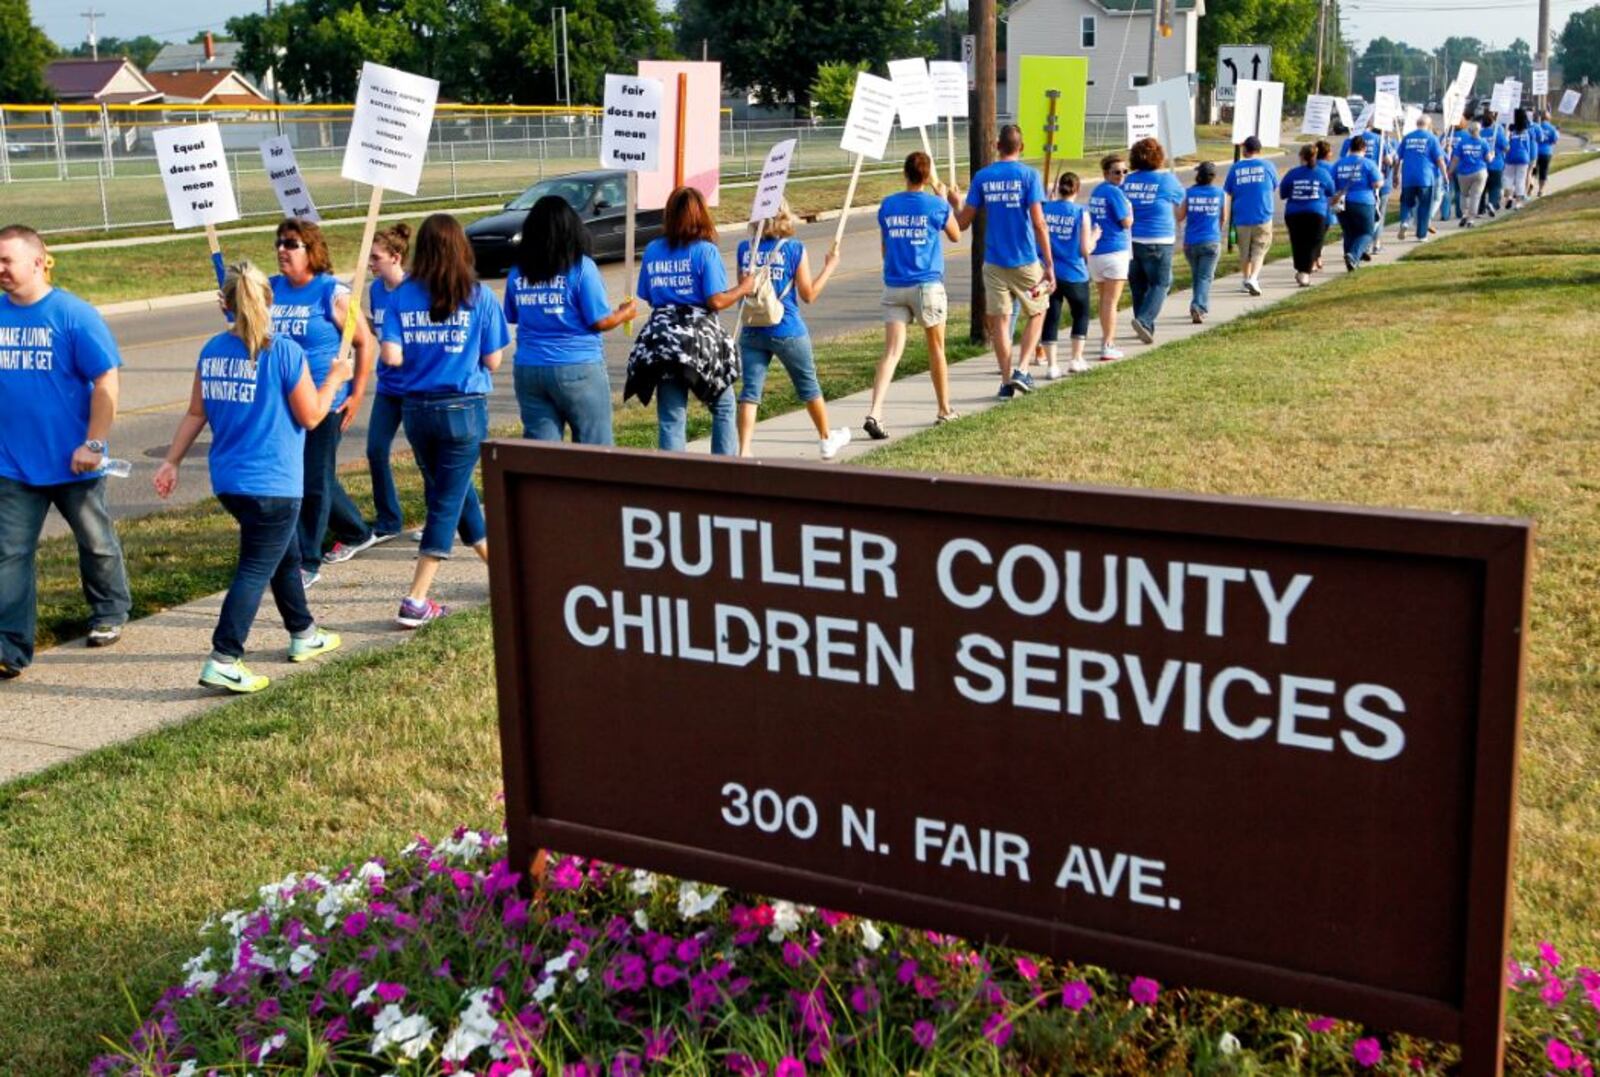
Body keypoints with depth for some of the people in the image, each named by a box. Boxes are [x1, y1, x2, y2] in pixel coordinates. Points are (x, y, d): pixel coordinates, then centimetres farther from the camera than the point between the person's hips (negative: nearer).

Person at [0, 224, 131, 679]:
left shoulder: (74, 314, -13)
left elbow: (106, 382, -13)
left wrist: (93, 445, -16)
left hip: (72, 463, -4)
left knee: (96, 543, 16)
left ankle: (110, 615, 38)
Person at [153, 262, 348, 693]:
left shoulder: (212, 350, 4)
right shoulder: (285, 352, -14)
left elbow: (196, 414, 7)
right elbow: (310, 416, -9)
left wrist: (171, 462, 15)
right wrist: (334, 379, 6)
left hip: (228, 480, 7)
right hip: (273, 483, -7)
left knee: (287, 555, 24)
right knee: (256, 570, -1)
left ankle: (304, 635, 38)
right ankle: (222, 661, -7)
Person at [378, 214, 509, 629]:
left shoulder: (402, 296, -1)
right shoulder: (478, 297, -7)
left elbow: (391, 356, -8)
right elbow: (493, 361, -5)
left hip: (418, 408, 3)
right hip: (464, 408, -3)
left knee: (448, 494, 20)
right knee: (447, 503, 2)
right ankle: (415, 602, -2)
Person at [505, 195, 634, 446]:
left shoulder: (517, 272, 4)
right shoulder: (581, 267, -10)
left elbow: (512, 318, 14)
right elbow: (599, 321, -9)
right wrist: (625, 313, 10)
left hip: (528, 369, 4)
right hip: (576, 369, -4)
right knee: (594, 447, 6)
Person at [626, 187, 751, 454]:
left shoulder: (652, 250, 6)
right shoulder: (705, 251, -7)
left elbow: (648, 298, 11)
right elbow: (716, 301, -11)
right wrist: (743, 288, 5)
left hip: (660, 339, 4)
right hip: (700, 338, -3)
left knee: (671, 418, 4)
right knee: (723, 407, 14)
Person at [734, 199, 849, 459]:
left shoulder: (744, 249, 0)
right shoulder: (794, 249, -10)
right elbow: (808, 294, -5)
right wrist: (829, 267, 6)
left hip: (752, 331, 2)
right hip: (787, 331, -2)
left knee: (750, 391, 2)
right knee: (809, 386, 17)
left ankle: (744, 451, -9)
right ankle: (827, 439, 34)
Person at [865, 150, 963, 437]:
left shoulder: (887, 205, 3)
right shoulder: (938, 205, -5)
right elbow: (956, 236, 13)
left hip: (894, 287, 2)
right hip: (928, 285, -2)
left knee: (891, 352, -4)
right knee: (936, 348, 15)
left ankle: (874, 413, -21)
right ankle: (944, 410, 29)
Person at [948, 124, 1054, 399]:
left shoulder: (982, 177, 2)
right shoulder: (1029, 175, -6)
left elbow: (963, 223, 2)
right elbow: (1038, 224, -12)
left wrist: (955, 204, 25)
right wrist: (1050, 266, -9)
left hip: (993, 261, 2)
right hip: (1026, 260, -2)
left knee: (999, 320, 9)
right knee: (1036, 313, 16)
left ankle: (1007, 381, 10)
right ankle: (1022, 370, 3)